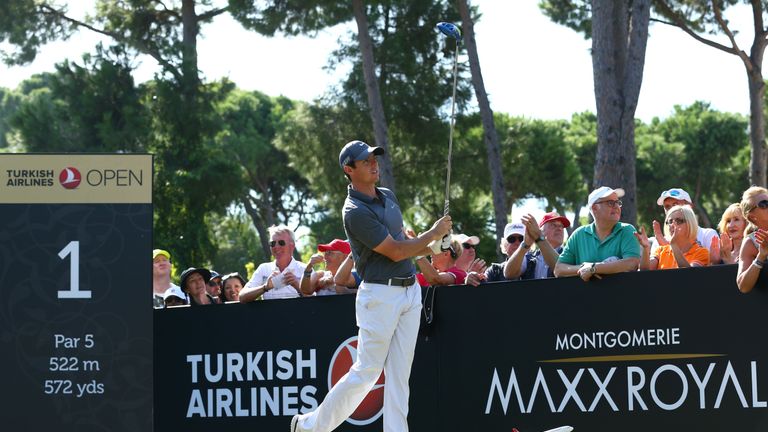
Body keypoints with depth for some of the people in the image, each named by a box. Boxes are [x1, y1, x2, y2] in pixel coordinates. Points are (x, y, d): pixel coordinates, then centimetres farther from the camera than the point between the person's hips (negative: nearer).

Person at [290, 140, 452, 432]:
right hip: (380, 295, -8)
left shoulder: (388, 196, 12)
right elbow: (395, 252, -16)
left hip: (410, 290, 8)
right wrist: (433, 234, -6)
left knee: (399, 374, 4)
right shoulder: (356, 212, -17)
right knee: (366, 371, -6)